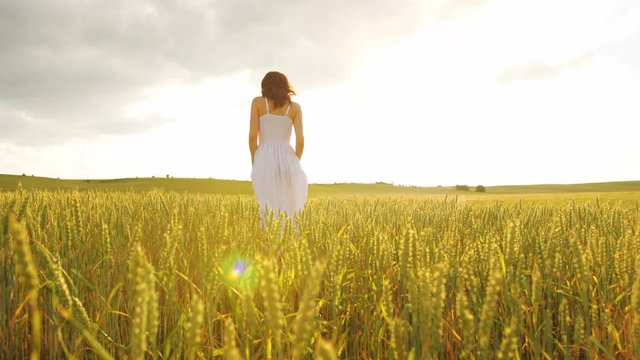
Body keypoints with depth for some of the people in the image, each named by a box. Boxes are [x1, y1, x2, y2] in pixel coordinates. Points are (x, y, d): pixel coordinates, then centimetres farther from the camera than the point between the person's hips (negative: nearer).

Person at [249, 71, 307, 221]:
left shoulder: (258, 102, 9)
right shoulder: (295, 107, 12)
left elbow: (253, 135, -1)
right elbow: (300, 140, 2)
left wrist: (254, 163, 8)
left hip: (265, 159, -1)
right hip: (287, 159, 1)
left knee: (267, 209, -3)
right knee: (289, 209, 6)